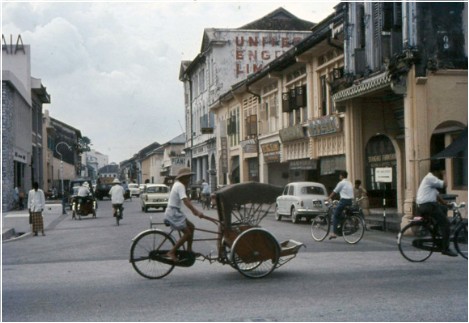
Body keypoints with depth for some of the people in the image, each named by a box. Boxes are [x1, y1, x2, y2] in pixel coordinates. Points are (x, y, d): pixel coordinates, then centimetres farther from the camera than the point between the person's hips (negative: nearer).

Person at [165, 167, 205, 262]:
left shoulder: (178, 184, 14)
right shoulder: (180, 186, -18)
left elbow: (187, 199, 16)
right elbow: (185, 201, -30)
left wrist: (194, 210, 9)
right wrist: (197, 212, -35)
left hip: (176, 212, 10)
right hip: (173, 213, -10)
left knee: (191, 227, 14)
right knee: (187, 233, -10)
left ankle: (189, 250, 18)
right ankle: (171, 253, -7)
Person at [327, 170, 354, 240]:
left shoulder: (341, 183, -6)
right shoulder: (349, 183, 18)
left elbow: (334, 192, -1)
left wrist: (329, 198, 13)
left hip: (344, 200, -8)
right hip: (350, 201, 8)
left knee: (335, 215, -2)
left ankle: (334, 233, -10)